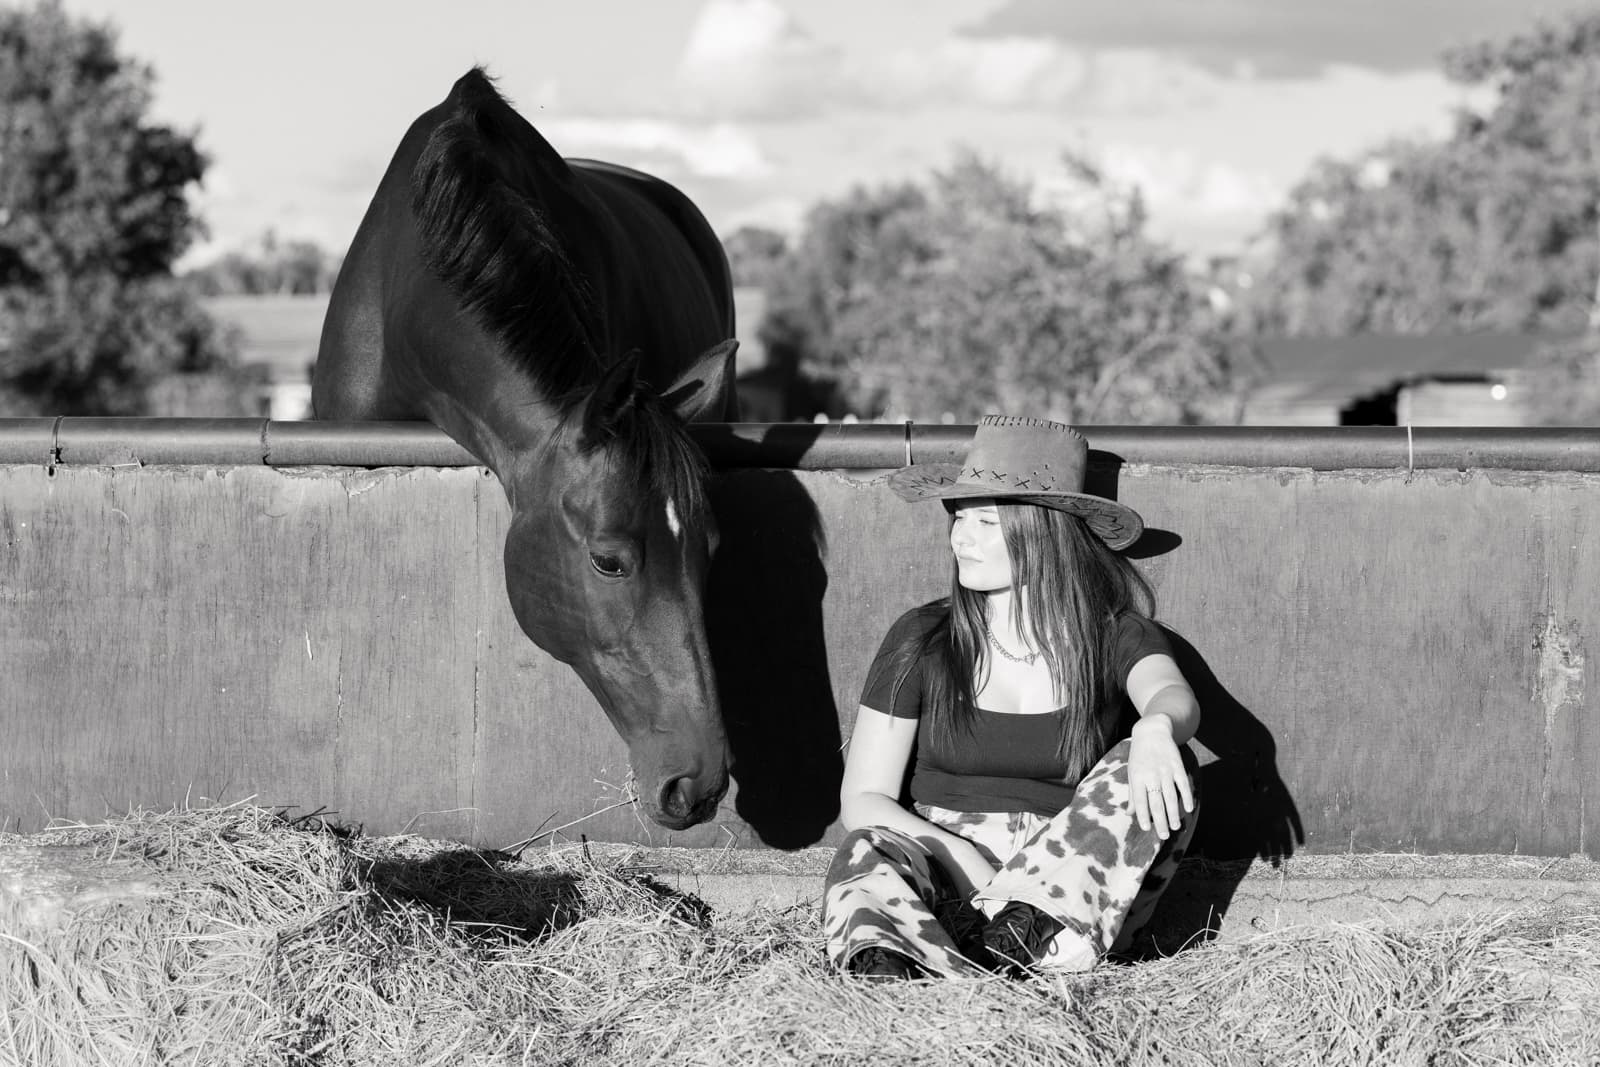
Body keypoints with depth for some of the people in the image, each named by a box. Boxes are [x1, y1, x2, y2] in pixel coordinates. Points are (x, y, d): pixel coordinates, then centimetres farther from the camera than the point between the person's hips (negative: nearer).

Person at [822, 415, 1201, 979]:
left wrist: (1155, 728, -45)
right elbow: (863, 800, 2)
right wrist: (962, 858, -17)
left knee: (1157, 769, -25)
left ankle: (1019, 932, -41)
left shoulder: (1117, 637, 5)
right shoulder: (922, 641, 7)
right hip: (950, 877, 0)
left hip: (1075, 890, 0)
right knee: (870, 852, -31)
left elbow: (1174, 696, -18)